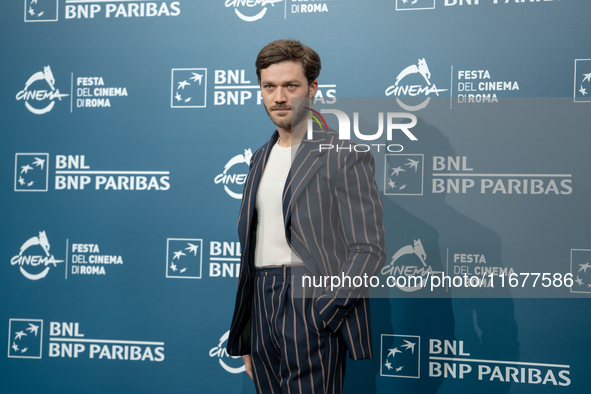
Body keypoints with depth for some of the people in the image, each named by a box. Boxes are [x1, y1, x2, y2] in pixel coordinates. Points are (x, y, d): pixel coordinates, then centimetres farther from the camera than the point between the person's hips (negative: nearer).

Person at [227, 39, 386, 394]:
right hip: (263, 307, 6)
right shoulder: (261, 158, 16)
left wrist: (322, 312, -16)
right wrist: (245, 339, 16)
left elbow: (369, 250, -9)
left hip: (312, 301, -6)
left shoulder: (346, 155, -5)